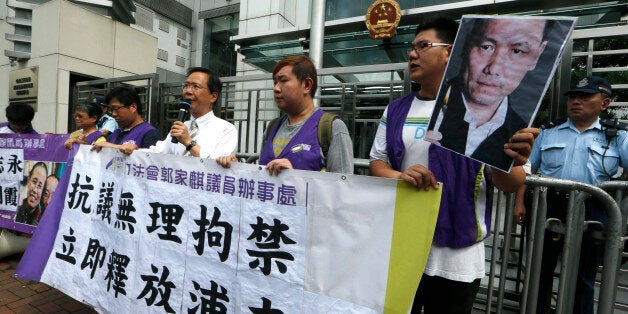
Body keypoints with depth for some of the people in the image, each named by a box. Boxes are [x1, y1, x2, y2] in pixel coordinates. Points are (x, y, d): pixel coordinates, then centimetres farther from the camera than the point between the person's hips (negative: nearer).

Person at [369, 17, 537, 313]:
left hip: (457, 257, -3)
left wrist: (511, 164, -29)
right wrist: (399, 176, -16)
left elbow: (507, 183, -5)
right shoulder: (396, 110, 6)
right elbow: (377, 162, 6)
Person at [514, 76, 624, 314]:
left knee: (583, 278, 13)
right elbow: (527, 169, 9)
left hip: (591, 214, 0)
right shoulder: (548, 132, 10)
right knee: (540, 271, 12)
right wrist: (520, 203, 0)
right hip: (547, 207, 1)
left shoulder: (616, 138, 8)